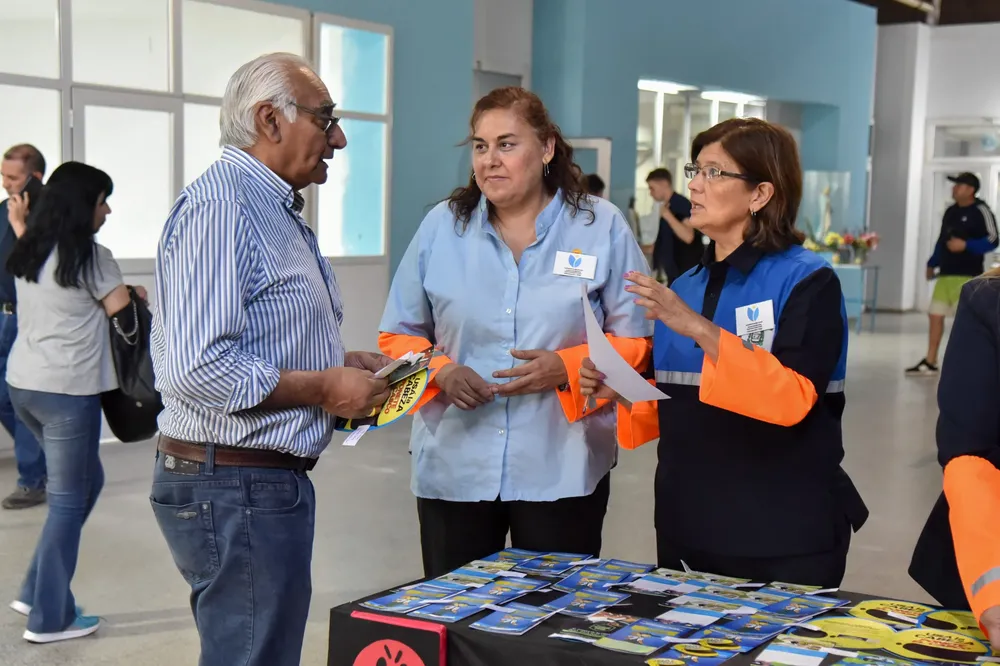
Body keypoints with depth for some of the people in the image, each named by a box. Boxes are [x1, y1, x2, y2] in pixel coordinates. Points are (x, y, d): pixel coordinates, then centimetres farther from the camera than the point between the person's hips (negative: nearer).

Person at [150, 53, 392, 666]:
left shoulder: (275, 209, 16)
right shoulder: (220, 201, -17)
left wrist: (340, 363, 8)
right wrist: (323, 388, -17)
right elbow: (198, 367, -27)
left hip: (273, 478, 10)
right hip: (233, 484, -10)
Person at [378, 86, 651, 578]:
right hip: (453, 468, 2)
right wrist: (440, 370, -11)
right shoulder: (441, 226, 5)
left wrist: (565, 368, -16)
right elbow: (398, 336, 10)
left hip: (562, 473, -1)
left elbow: (638, 343, 1)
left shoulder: (602, 227, 0)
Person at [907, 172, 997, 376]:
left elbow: (992, 240, -13)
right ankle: (930, 362, 14)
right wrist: (932, 264, 21)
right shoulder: (951, 211, 15)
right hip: (945, 273, 8)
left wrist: (966, 245, -23)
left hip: (967, 276, -8)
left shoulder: (981, 211, -7)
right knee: (935, 315, 7)